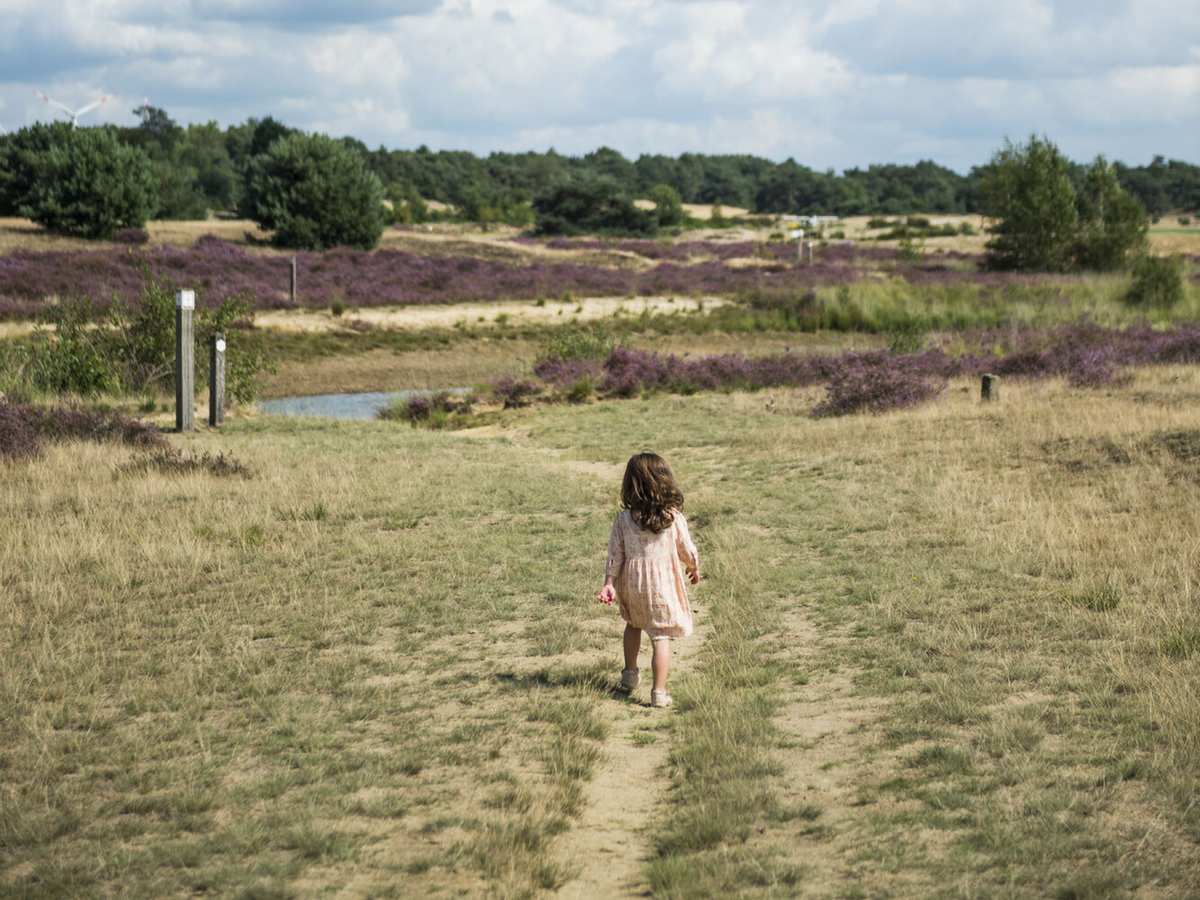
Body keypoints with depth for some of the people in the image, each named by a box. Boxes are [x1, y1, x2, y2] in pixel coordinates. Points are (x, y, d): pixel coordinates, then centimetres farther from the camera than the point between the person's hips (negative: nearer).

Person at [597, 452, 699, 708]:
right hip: (663, 584, -3)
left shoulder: (623, 520, -8)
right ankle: (659, 692, 0)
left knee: (633, 624, 28)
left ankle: (630, 673, 42)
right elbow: (687, 550, 0)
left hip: (631, 584, 3)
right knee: (660, 636, 3)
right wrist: (694, 569, 18)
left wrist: (609, 583, 2)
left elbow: (615, 555, -5)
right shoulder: (674, 518, -11)